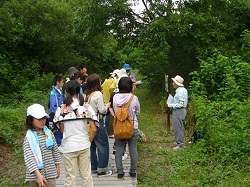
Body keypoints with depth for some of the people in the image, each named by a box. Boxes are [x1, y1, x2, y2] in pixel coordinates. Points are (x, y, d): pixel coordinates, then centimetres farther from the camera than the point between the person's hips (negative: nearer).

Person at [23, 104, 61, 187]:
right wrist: (38, 174, -30)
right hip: (35, 176, -4)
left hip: (50, 174, 4)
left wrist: (57, 166, 17)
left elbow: (55, 150, 14)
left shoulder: (49, 133, 4)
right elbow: (29, 158, -22)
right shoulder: (29, 137, -13)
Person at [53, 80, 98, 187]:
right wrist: (89, 141, 8)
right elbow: (94, 129, -7)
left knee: (70, 176, 10)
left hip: (68, 146, -1)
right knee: (86, 175, 13)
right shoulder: (86, 107, -5)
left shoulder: (62, 108, -7)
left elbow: (61, 129, -2)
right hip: (84, 145, 1)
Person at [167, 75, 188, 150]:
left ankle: (180, 144, 5)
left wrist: (172, 105, -14)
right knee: (179, 127, 19)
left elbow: (180, 104, -23)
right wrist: (172, 103, 10)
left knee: (178, 128, -3)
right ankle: (180, 141, 30)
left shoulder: (180, 91, -20)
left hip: (178, 111, -11)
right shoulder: (181, 90, 11)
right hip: (178, 111, 11)